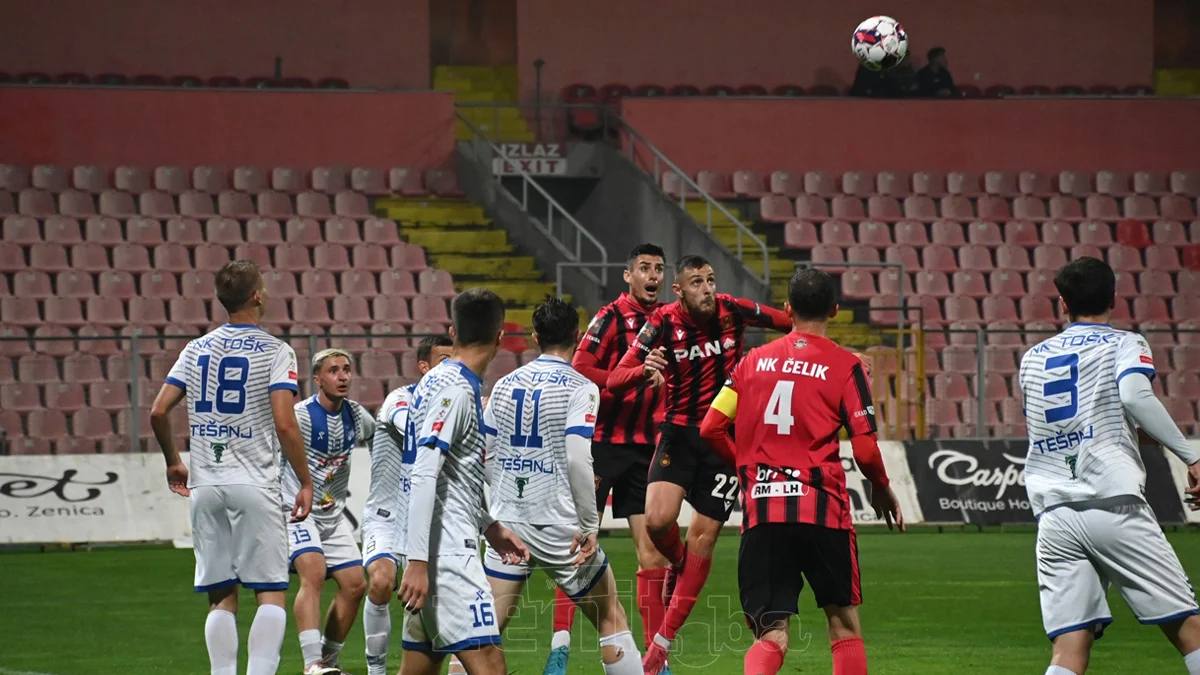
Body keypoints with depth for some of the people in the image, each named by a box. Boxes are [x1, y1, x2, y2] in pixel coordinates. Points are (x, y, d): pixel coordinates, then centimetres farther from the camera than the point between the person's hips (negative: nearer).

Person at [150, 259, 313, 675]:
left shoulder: (197, 350, 9)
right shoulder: (274, 352, -4)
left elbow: (158, 412, 6)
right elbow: (284, 423, -13)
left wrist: (173, 463, 22)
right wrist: (305, 482, -4)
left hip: (205, 486, 4)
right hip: (254, 485, -4)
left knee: (221, 597, 9)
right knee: (271, 594, -1)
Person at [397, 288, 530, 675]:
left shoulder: (440, 383, 17)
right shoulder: (456, 390, -13)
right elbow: (423, 478, -20)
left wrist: (489, 527, 26)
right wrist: (417, 562, -24)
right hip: (447, 552, -10)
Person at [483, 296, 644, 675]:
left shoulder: (505, 385, 8)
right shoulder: (579, 388, -8)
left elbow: (486, 458, 11)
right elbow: (577, 459, -18)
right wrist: (590, 526, -11)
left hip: (508, 524, 4)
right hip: (558, 527, -4)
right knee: (611, 618, 11)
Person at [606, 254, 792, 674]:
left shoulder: (732, 311, -7)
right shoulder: (664, 322, -12)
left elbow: (788, 323, 13)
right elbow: (614, 382, -16)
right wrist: (643, 371, -36)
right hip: (680, 431, -1)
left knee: (703, 537, -1)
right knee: (658, 520, -23)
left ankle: (663, 641, 9)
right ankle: (676, 565, 15)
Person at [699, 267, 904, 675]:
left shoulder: (754, 360, 9)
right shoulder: (845, 366, -1)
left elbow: (711, 429, 9)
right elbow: (865, 450, -6)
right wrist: (882, 489, 14)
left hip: (761, 511, 2)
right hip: (821, 510, -2)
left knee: (771, 635, 1)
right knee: (844, 623, 13)